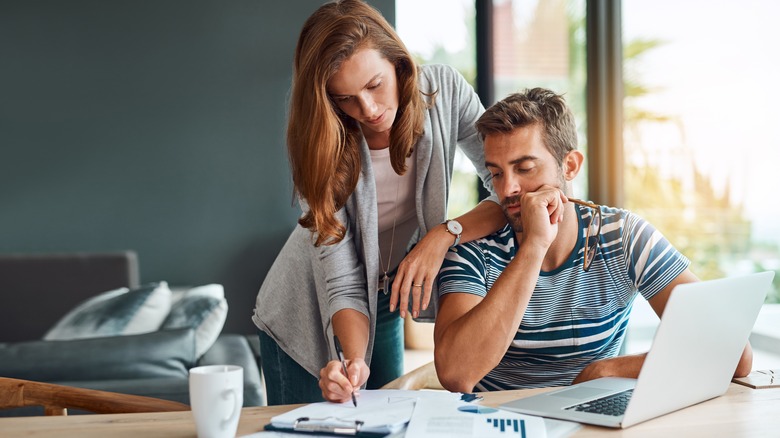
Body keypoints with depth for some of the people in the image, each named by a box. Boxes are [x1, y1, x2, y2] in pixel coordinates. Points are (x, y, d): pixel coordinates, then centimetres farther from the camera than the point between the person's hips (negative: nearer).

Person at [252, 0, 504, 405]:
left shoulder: (444, 91, -19)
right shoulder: (320, 142, -24)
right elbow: (341, 283, -27)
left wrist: (445, 234, -33)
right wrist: (356, 359, -42)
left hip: (386, 303, 3)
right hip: (309, 313, -2)